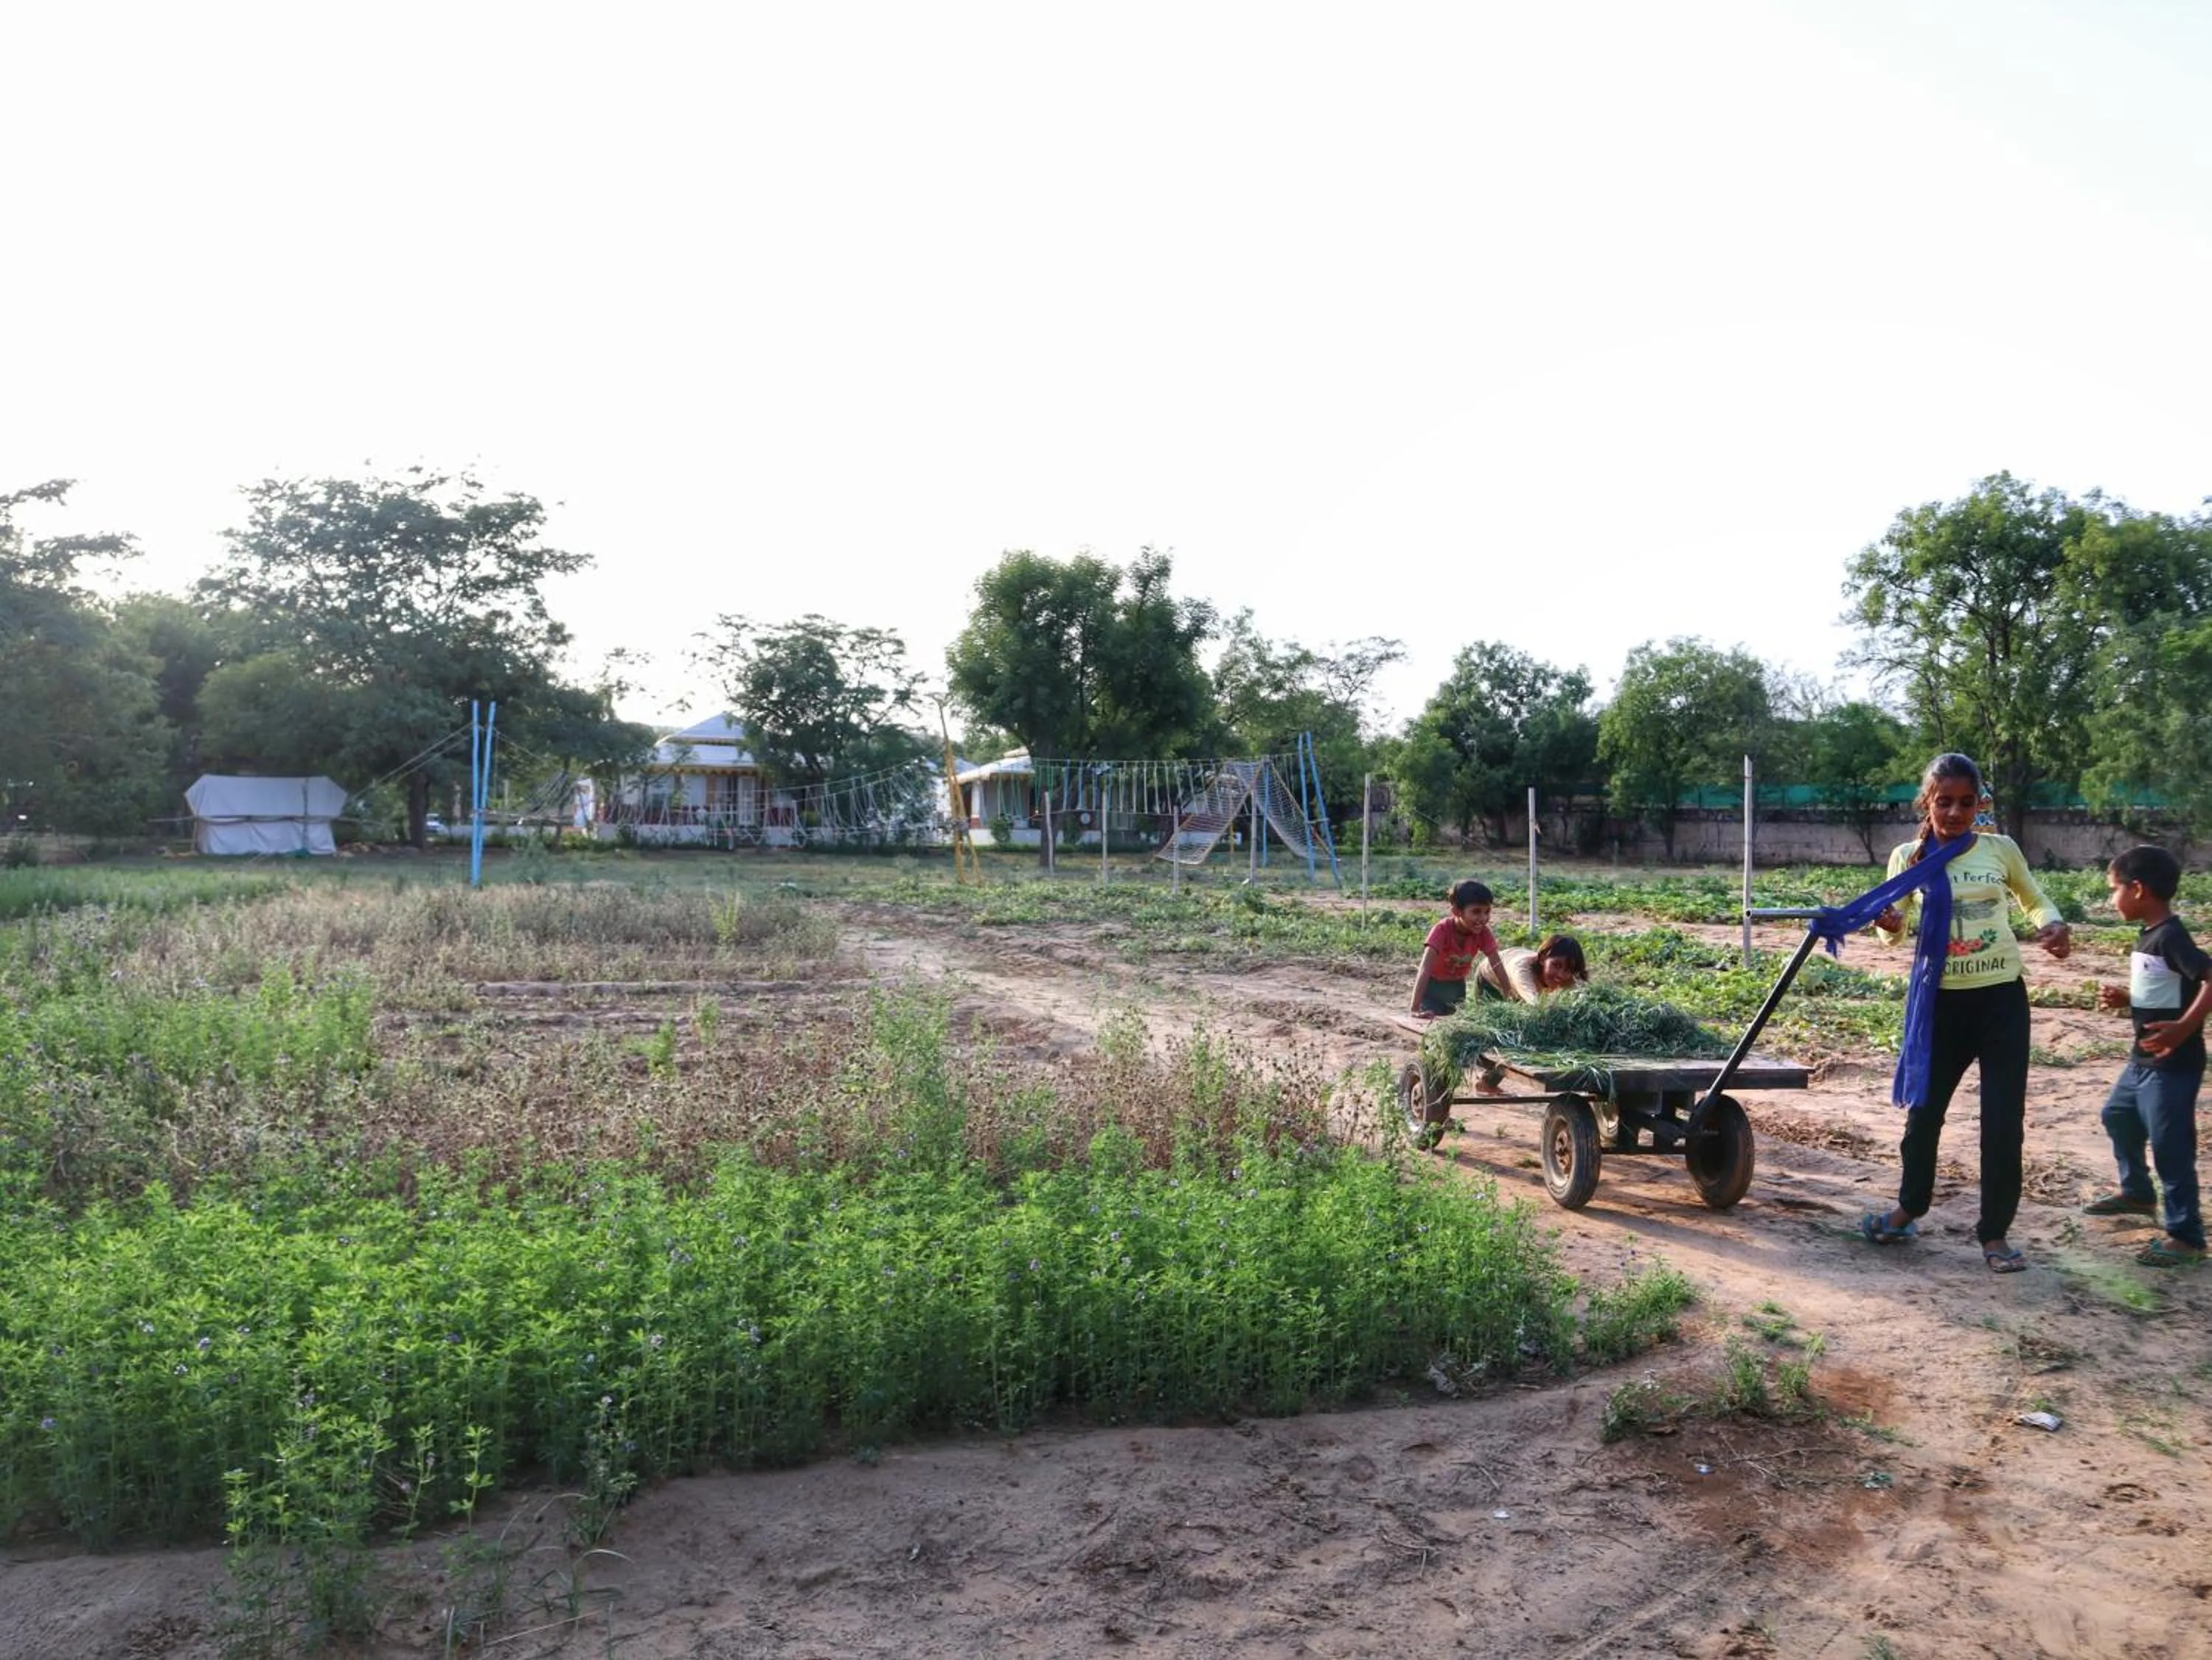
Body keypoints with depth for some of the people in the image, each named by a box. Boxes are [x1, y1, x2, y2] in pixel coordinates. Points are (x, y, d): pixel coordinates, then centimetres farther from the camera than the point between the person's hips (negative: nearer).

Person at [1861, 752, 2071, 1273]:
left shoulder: (2001, 849, -1)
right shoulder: (1908, 857, -1)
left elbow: (2034, 901, 14)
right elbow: (1897, 929, 5)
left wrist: (2053, 925, -8)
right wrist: (1887, 925, -19)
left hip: (2002, 998, 0)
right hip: (1941, 1001, 0)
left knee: (2004, 1119, 2)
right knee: (1924, 1109, 12)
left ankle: (1995, 1232, 16)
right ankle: (1909, 1210, 31)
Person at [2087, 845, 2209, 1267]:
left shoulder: (2171, 937, -21)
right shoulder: (2149, 936, 8)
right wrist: (2124, 999, 5)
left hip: (2173, 1065, -11)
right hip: (2143, 1060, 11)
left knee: (2170, 1146, -4)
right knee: (2117, 1116, 25)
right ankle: (2137, 1193, 43)